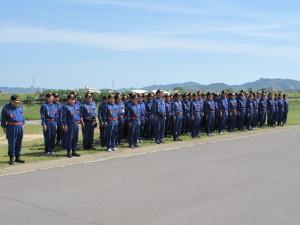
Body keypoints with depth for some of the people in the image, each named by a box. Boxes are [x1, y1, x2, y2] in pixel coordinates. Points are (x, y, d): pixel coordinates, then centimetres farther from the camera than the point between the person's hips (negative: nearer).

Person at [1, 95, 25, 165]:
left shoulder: (20, 107, 11)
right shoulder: (6, 108, -4)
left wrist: (23, 124, 13)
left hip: (20, 127, 5)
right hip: (11, 128, -5)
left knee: (19, 144, 9)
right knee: (11, 143, -4)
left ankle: (17, 157, 18)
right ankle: (11, 158, 4)